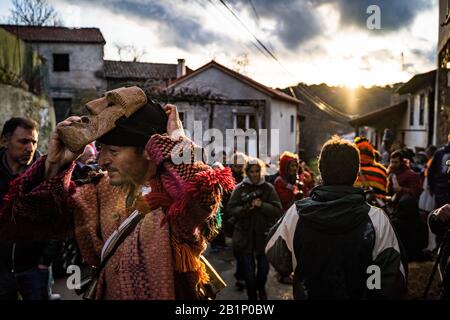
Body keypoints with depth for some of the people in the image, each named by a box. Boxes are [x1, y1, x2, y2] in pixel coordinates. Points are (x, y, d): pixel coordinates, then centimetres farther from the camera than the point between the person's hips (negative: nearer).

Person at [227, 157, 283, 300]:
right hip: (245, 236, -1)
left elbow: (278, 211, -7)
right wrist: (245, 208, -22)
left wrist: (262, 205, -21)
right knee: (249, 271, 6)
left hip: (263, 235, 1)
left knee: (264, 268, 13)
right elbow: (231, 209, -6)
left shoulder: (268, 188, -2)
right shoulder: (240, 188, -3)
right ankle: (252, 295, 31)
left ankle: (261, 288, 46)